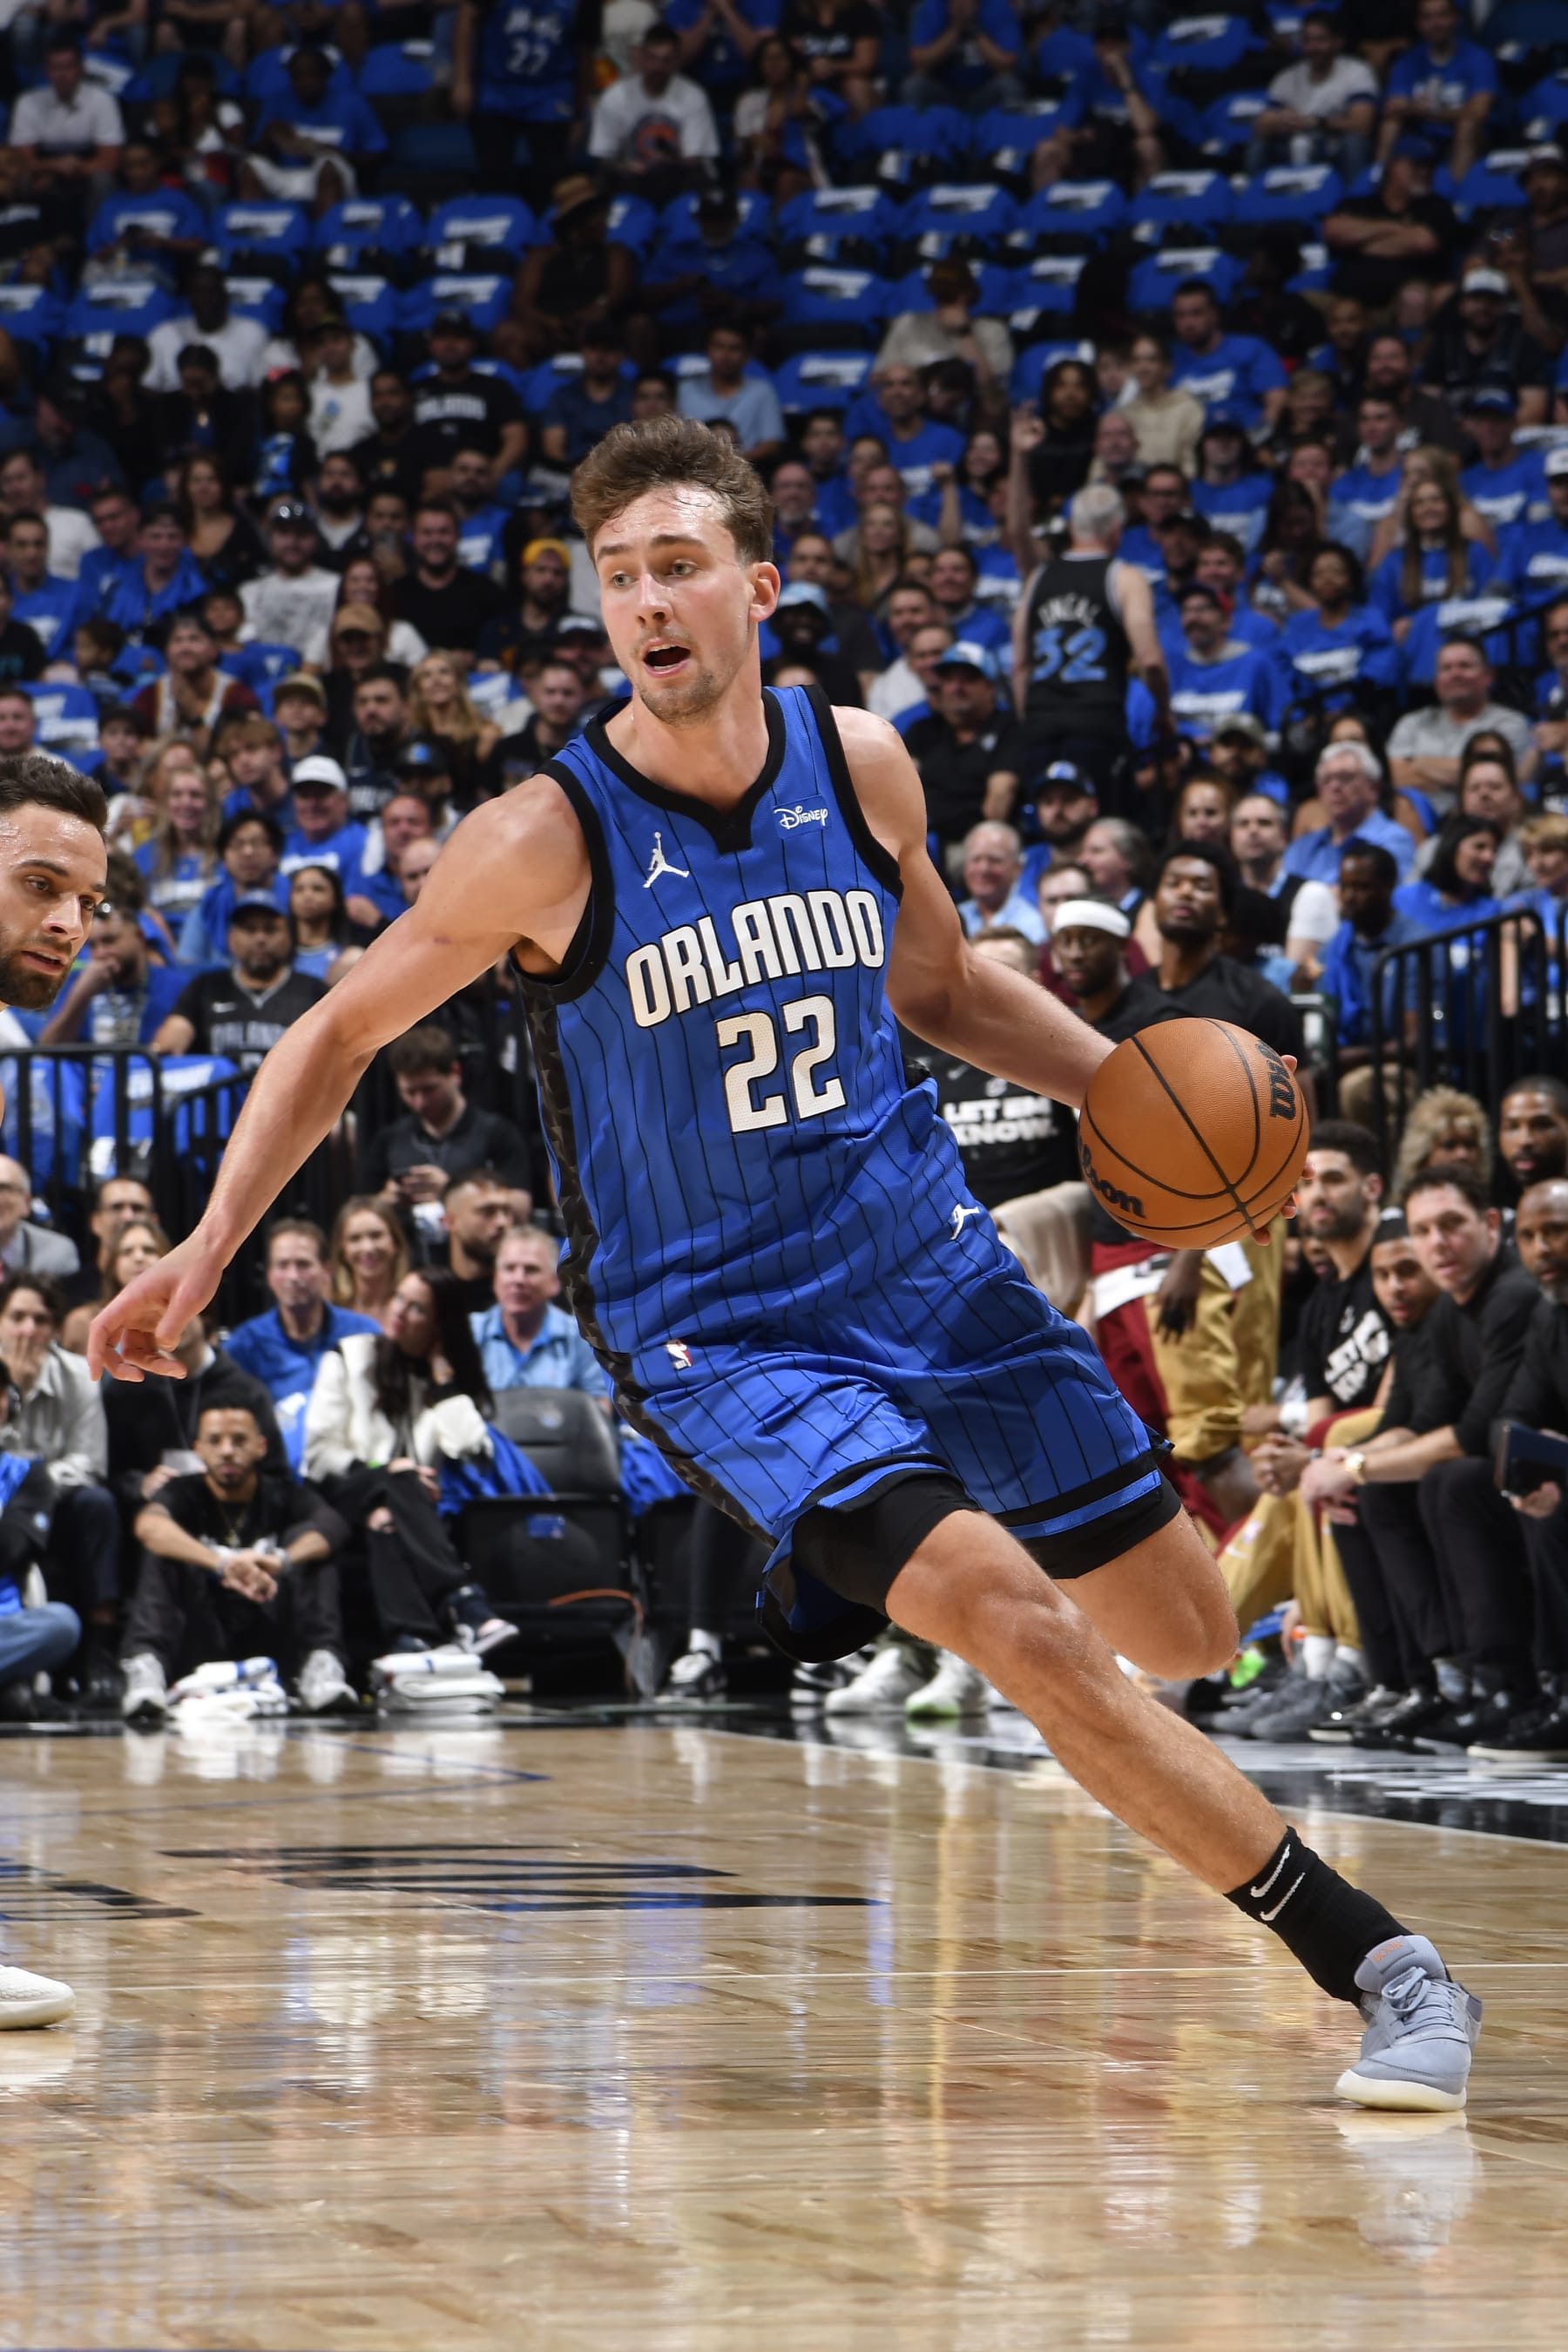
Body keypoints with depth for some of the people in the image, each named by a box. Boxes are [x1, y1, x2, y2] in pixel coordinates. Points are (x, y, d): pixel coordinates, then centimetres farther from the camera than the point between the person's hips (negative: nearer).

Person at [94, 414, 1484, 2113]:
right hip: (718, 1324, -5)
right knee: (1020, 1624, -24)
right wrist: (212, 1245, -8)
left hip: (926, 1261, 5)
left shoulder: (862, 766, -3)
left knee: (1187, 1637, 9)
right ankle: (1377, 1965, -17)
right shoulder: (546, 841, -15)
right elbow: (343, 1035, -1)